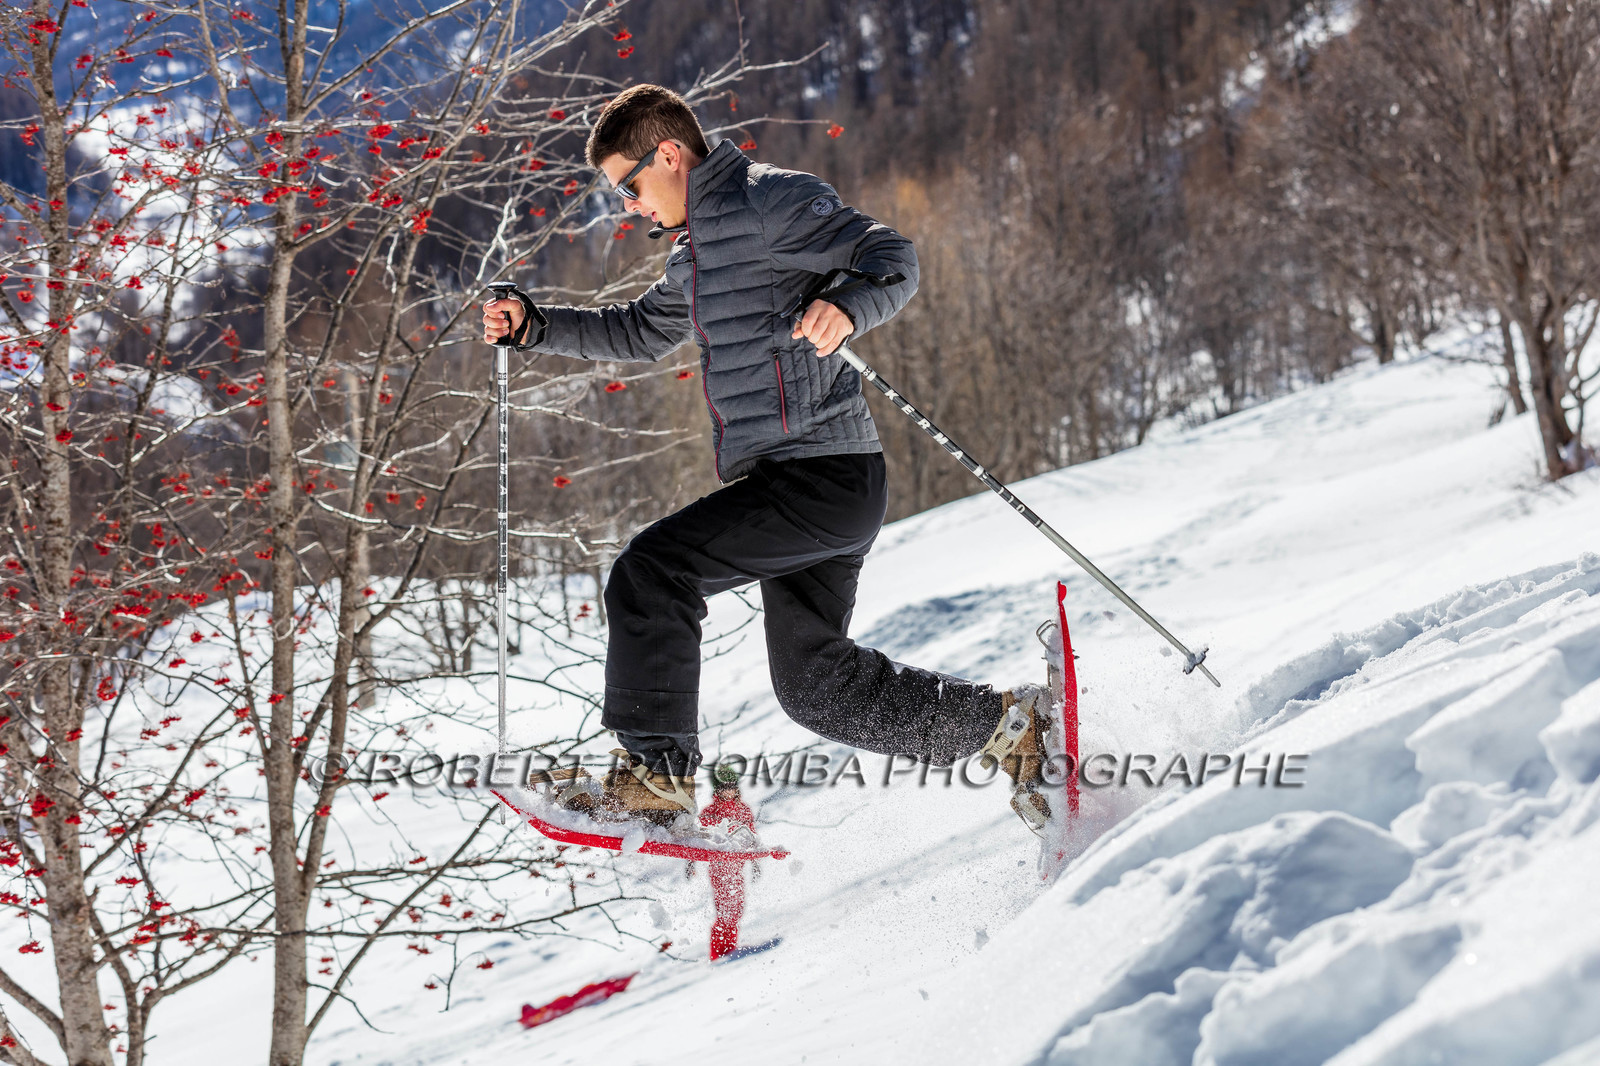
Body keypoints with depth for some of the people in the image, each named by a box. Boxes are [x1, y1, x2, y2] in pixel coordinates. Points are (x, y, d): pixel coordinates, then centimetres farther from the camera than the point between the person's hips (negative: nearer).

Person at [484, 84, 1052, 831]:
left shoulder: (767, 198, -7)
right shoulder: (700, 247, 22)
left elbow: (892, 258, -16)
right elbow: (641, 331, 34)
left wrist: (847, 307, -38)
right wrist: (534, 327, 22)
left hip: (820, 470, -11)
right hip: (810, 488, 11)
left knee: (650, 572, -17)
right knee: (817, 685, 13)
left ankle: (653, 771, -11)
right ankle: (1008, 726, 22)